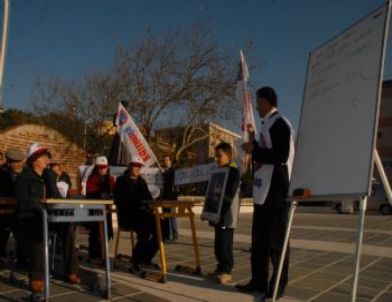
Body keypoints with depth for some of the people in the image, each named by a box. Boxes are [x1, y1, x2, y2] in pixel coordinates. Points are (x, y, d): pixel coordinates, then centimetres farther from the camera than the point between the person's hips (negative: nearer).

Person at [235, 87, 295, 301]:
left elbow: (281, 156, -23)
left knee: (275, 240, 0)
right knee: (259, 238, 15)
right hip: (263, 191, 10)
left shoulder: (279, 124, -12)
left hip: (275, 192, -10)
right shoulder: (267, 125, 16)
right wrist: (254, 141, 23)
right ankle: (259, 281, 26)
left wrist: (253, 150, -15)